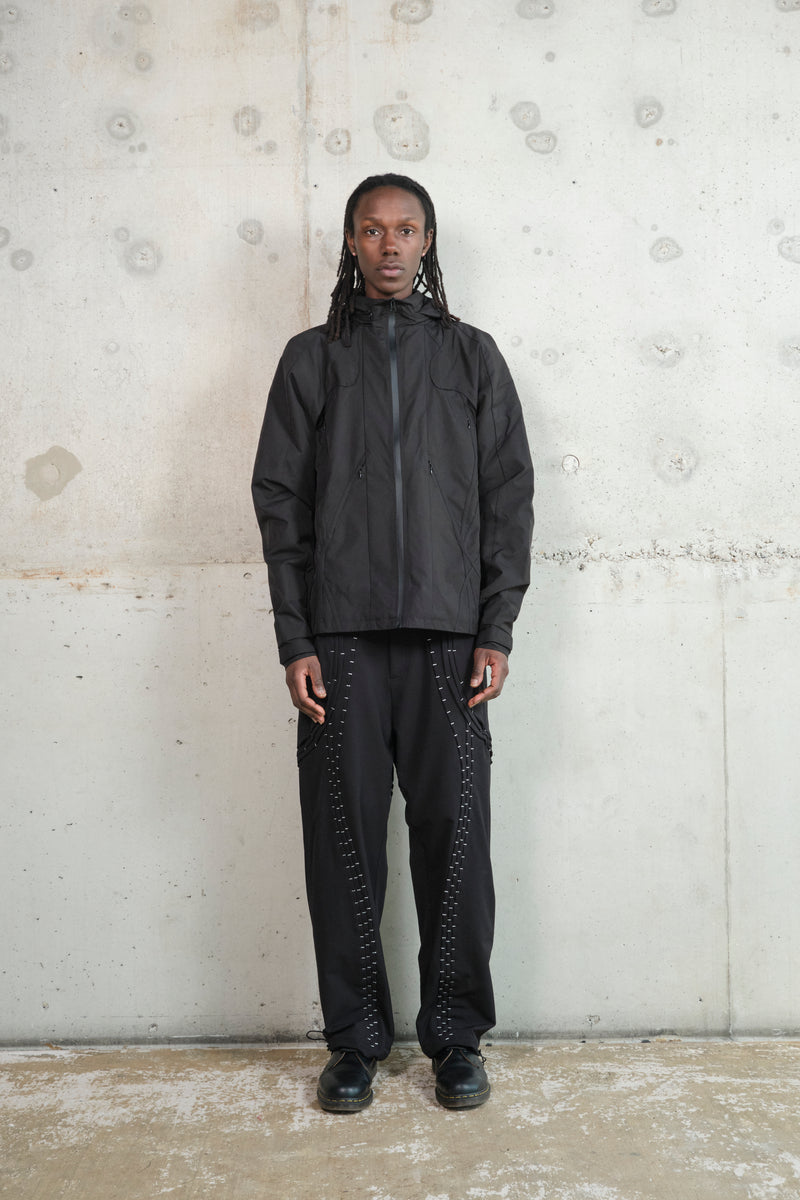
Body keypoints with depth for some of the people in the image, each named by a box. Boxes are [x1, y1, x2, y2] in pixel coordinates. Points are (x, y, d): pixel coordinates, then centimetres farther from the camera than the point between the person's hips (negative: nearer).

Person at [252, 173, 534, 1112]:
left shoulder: (471, 355, 13)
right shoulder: (311, 357, 12)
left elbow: (509, 497, 8)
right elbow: (280, 501, 6)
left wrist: (496, 632, -2)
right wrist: (294, 641, -3)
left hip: (449, 638, 0)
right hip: (340, 640, 0)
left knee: (455, 839, 2)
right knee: (343, 842, 3)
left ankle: (456, 1037, 17)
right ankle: (355, 1038, 18)